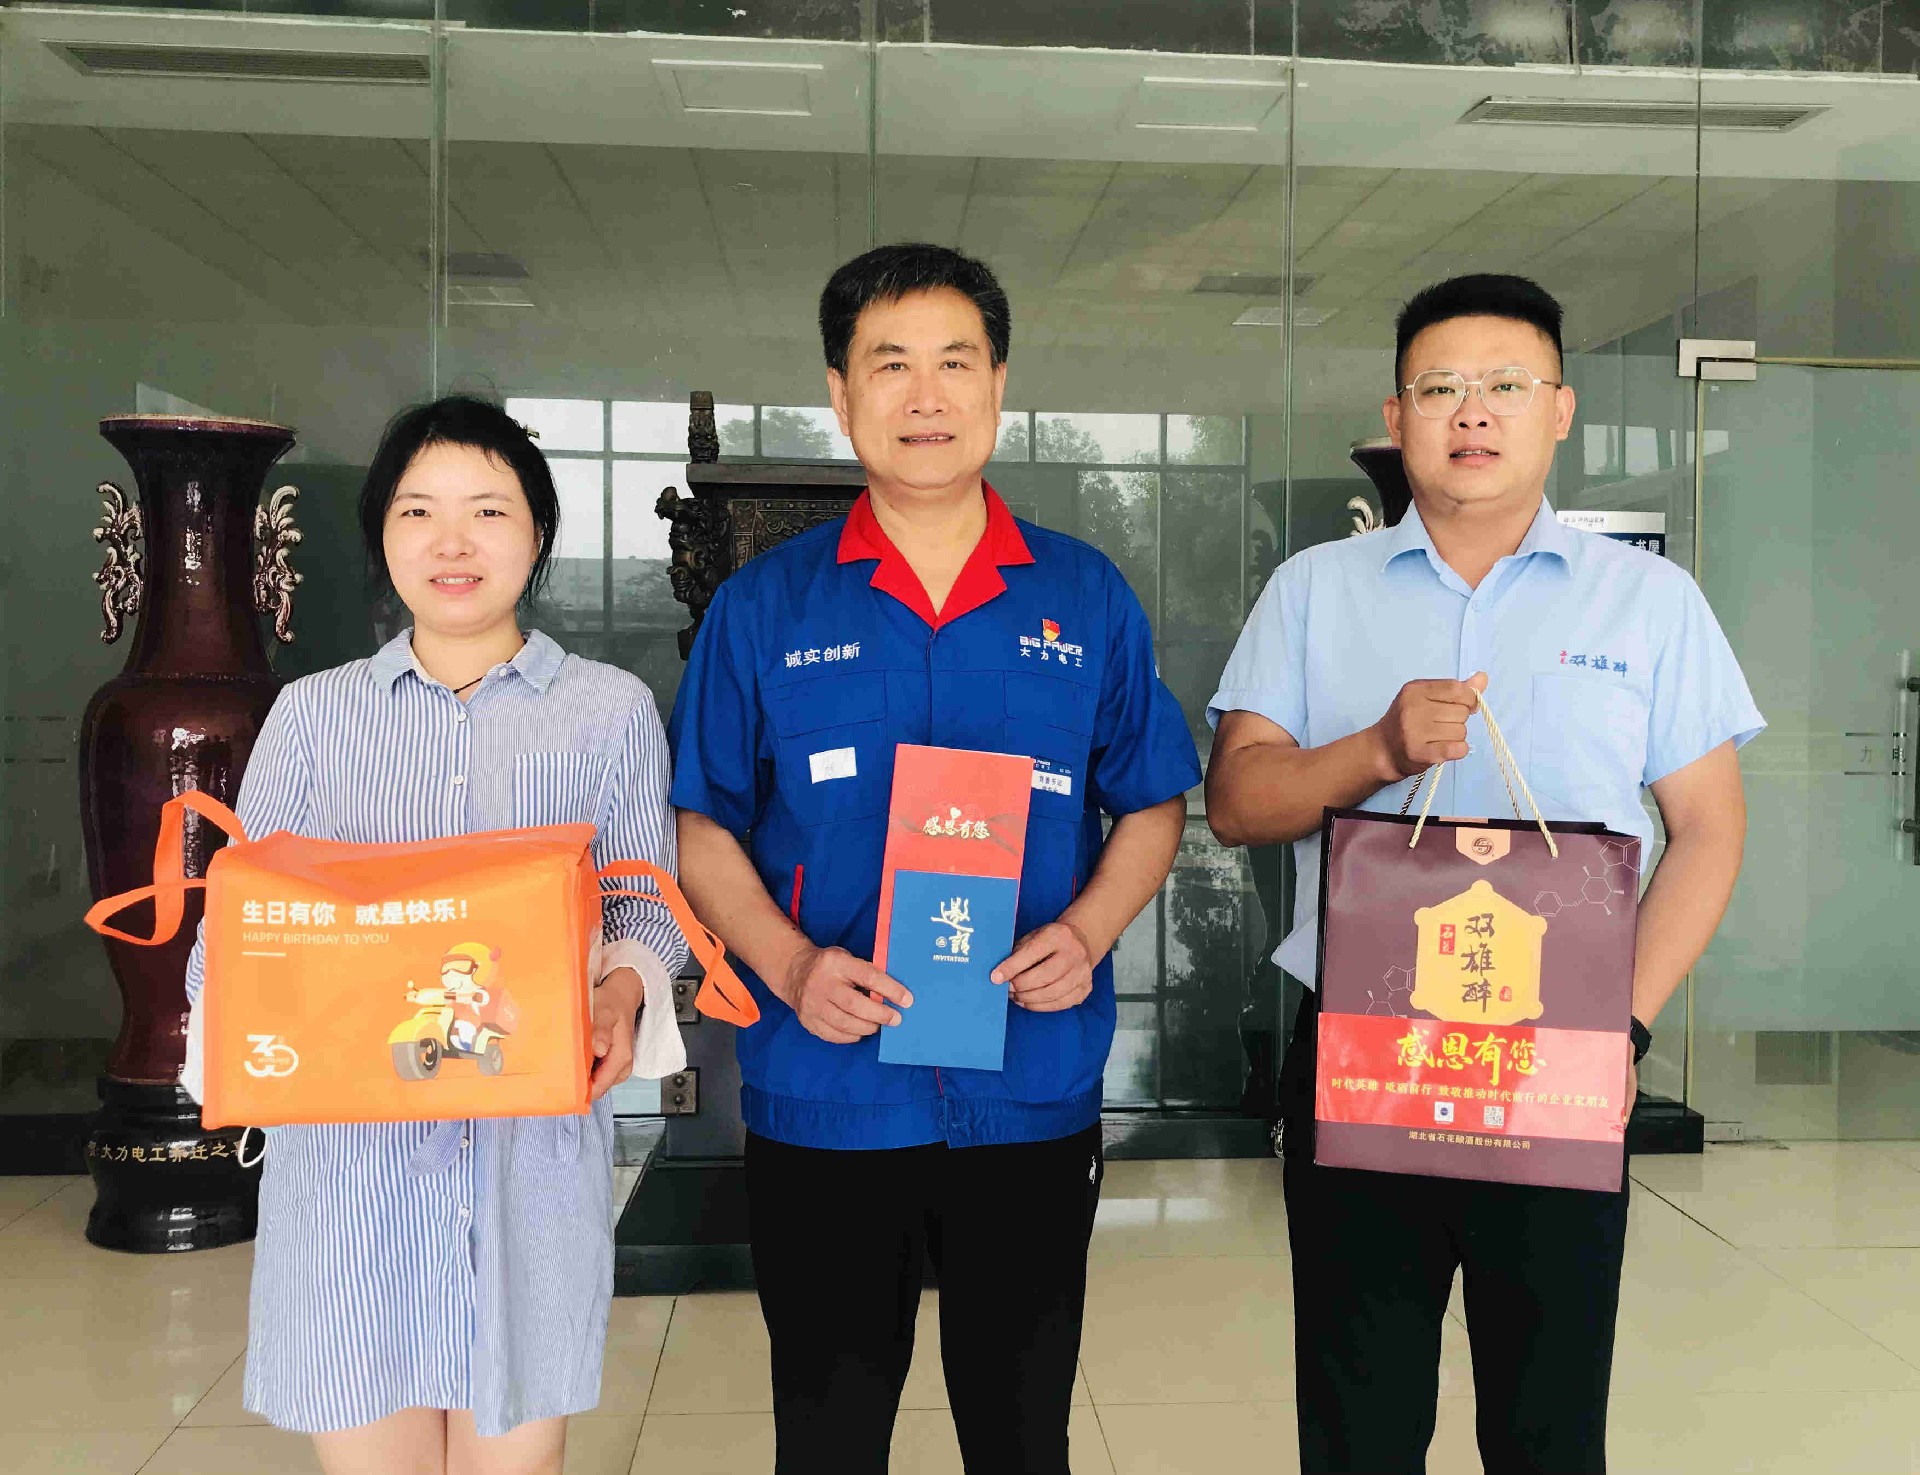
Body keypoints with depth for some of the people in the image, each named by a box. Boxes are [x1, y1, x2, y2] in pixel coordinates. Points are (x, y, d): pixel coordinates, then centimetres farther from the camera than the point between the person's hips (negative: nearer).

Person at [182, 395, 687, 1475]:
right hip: (345, 1154, 1)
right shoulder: (313, 712, 10)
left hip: (534, 1152, -1)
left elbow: (650, 905, 6)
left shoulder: (611, 710, 6)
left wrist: (623, 990, -15)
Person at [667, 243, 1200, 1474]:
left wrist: (1087, 930, -11)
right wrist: (789, 964, -14)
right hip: (824, 1094, 0)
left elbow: (1153, 808, 8)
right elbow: (704, 826, 3)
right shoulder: (765, 606, 0)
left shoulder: (1087, 599, 3)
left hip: (1033, 1095, 1)